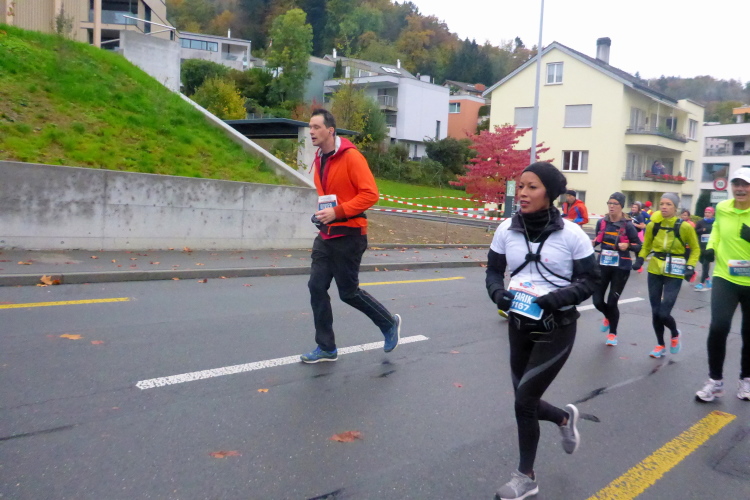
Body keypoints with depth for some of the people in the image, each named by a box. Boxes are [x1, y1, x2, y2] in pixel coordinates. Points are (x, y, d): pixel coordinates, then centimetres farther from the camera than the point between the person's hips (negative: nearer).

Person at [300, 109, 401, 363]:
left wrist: (338, 211, -24)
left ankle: (389, 323, 26)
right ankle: (326, 347, 14)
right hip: (326, 234, 8)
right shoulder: (320, 159, 10)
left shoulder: (351, 157, -15)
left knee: (348, 292, 2)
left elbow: (370, 194, -20)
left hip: (348, 235, -8)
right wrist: (321, 212, 10)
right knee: (317, 287, 3)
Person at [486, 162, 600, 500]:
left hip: (557, 329, -4)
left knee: (524, 400, -6)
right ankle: (565, 418, 47)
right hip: (519, 326, 5)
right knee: (525, 401, 13)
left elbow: (590, 280, -7)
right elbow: (493, 270, 6)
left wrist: (560, 297, -24)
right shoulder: (506, 230, -4)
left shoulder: (571, 234, -13)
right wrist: (497, 292, -16)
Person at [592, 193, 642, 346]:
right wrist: (592, 243, -4)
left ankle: (613, 333, 24)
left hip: (621, 268, -4)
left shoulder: (628, 225, -11)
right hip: (603, 265, 4)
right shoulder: (602, 222, 0)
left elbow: (639, 246, -9)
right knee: (597, 301, 2)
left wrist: (628, 246, -28)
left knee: (612, 302, -2)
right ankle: (608, 317, 39)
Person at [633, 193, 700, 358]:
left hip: (674, 274, -3)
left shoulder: (685, 227, -13)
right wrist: (640, 259, -4)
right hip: (655, 271, 4)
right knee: (655, 312, 8)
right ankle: (660, 345, 28)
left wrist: (690, 267, -11)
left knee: (664, 314, -9)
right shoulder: (653, 225, -4)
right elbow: (646, 245, 12)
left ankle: (675, 334, 24)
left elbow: (695, 249, 1)